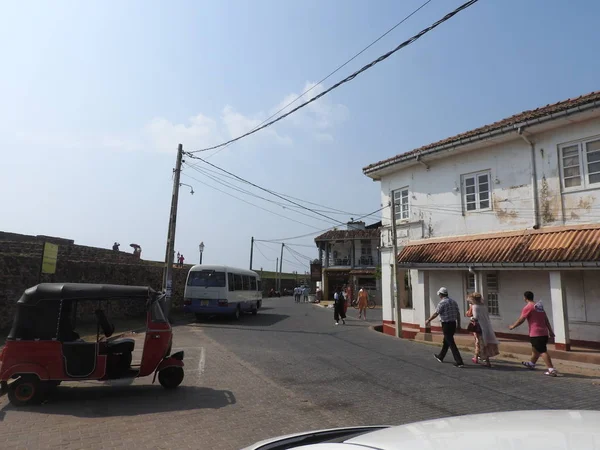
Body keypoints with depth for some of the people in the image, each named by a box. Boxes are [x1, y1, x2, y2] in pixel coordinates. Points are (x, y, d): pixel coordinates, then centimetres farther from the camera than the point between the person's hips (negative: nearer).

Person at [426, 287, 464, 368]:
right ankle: (440, 357, 36)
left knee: (451, 343, -3)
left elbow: (435, 314, -12)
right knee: (446, 341, 21)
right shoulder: (453, 302, 7)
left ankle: (459, 362, -5)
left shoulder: (442, 303, -16)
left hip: (446, 325, -8)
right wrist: (458, 324, 17)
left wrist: (428, 320, 1)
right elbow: (458, 314, 10)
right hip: (453, 324, 8)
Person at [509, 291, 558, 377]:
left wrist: (513, 326, 2)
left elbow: (521, 320, -11)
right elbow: (546, 320, 14)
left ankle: (552, 370, -13)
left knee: (543, 351, -8)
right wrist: (550, 331, 17)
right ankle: (531, 363, 40)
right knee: (536, 349, 24)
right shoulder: (539, 306, 13)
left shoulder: (528, 307, -11)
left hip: (536, 333, -9)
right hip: (544, 332, 9)